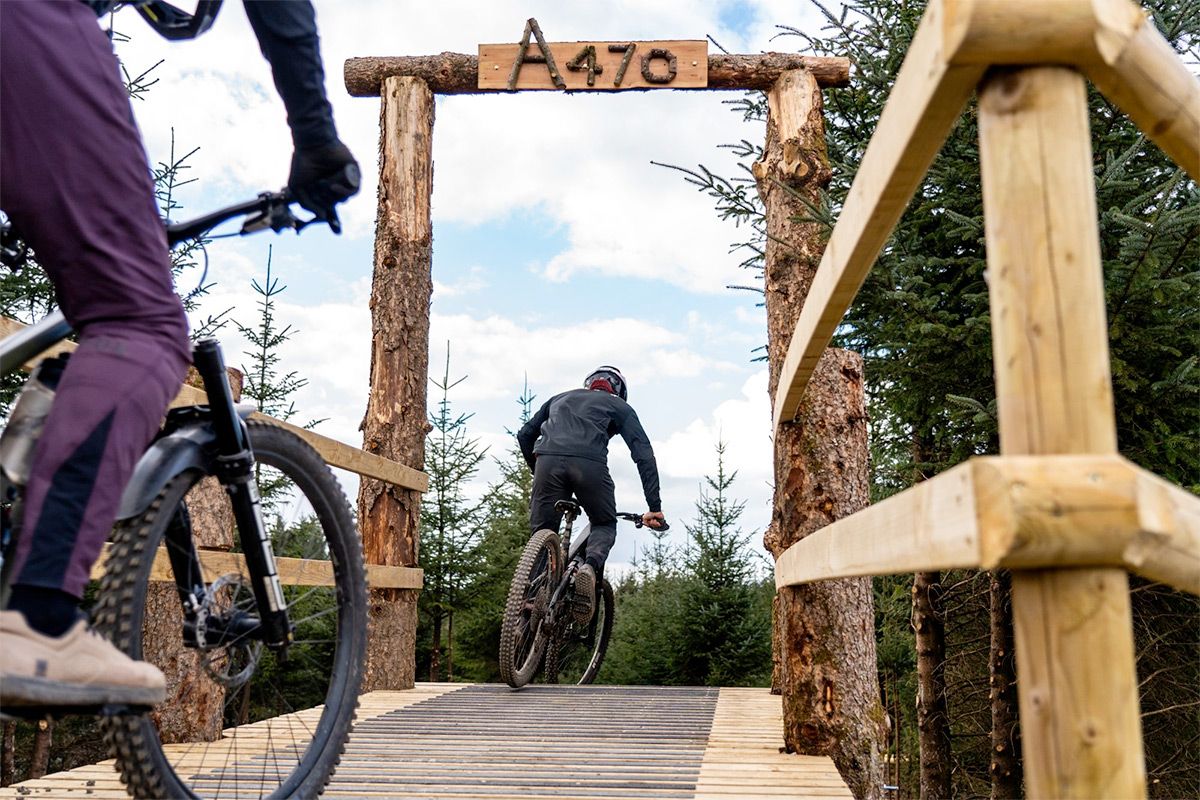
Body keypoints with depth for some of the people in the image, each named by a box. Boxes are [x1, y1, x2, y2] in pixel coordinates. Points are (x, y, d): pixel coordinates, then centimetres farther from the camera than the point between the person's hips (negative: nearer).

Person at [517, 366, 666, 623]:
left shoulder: (560, 398, 37)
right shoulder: (620, 407, 27)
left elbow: (524, 435, 33)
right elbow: (643, 454, 15)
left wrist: (537, 471, 45)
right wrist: (655, 507, 12)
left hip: (548, 460, 2)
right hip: (590, 463, -2)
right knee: (604, 525, 21)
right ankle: (590, 567, -9)